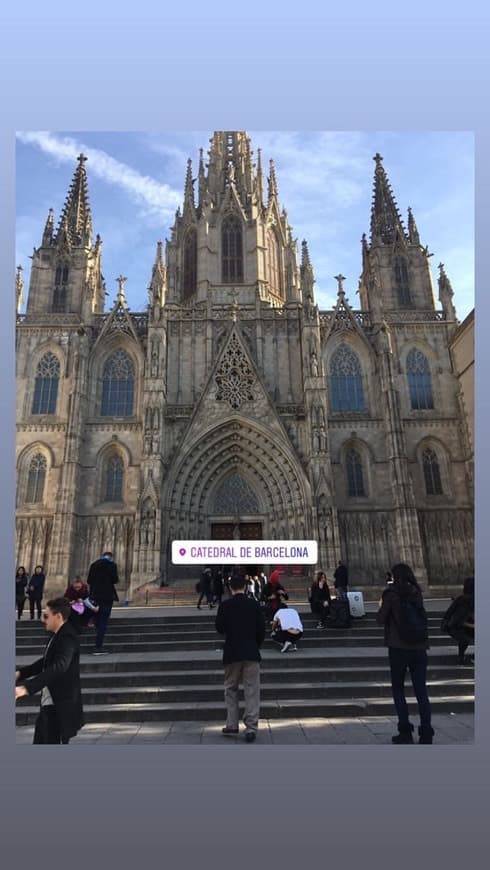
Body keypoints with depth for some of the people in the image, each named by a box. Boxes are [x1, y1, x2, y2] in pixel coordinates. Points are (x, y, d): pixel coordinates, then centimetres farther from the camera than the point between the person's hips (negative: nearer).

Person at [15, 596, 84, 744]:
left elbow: (58, 667, -36)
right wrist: (21, 673, 9)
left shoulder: (67, 638, -23)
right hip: (49, 703, 10)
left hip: (60, 706, -10)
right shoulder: (57, 636, 10)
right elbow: (46, 662, 21)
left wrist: (27, 687, -43)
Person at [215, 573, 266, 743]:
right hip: (251, 653, 0)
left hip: (231, 653, 0)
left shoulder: (225, 605, -7)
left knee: (231, 689, 15)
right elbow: (262, 630, 1)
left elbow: (219, 628, -1)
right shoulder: (254, 604, -3)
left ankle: (231, 725, 18)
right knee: (252, 690, 5)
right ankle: (251, 727, 1)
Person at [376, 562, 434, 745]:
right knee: (421, 690, 9)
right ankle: (426, 734, 9)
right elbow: (421, 617, 16)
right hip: (419, 647, 4)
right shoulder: (416, 592, 4)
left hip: (399, 648, -4)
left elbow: (381, 619, -5)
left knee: (398, 689, 10)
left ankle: (405, 732, 8)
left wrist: (382, 606, 11)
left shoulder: (391, 593, -9)